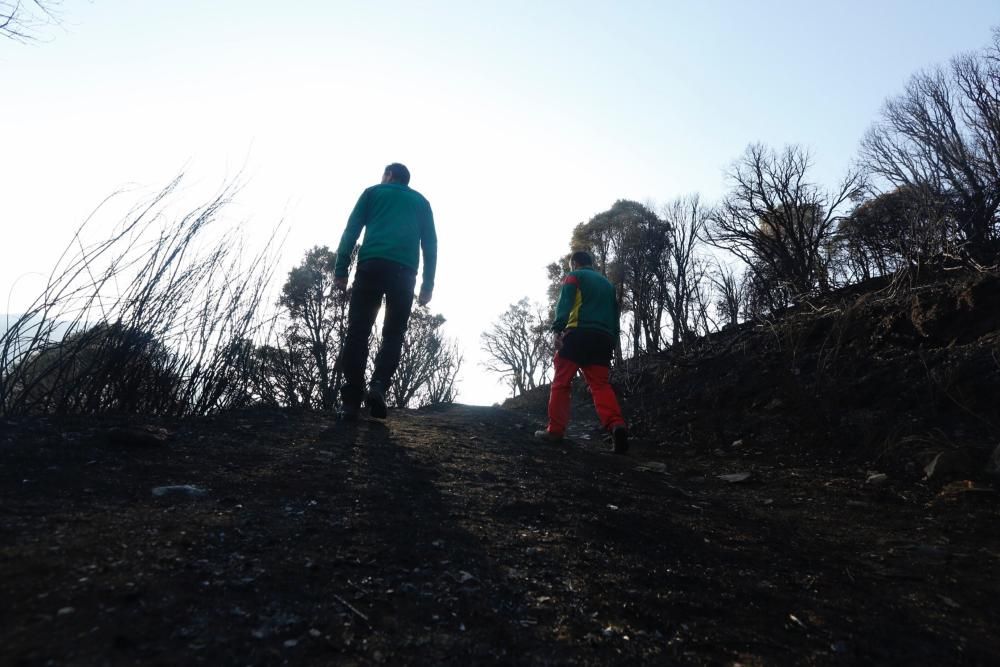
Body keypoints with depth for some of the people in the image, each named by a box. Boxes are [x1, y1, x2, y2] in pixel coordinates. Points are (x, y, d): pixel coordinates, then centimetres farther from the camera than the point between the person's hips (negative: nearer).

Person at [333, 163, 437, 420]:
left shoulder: (372, 192, 23)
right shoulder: (421, 202, 27)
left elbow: (351, 231, 10)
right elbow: (430, 243, 17)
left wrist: (341, 269, 4)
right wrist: (428, 284, 12)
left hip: (371, 265, -1)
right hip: (404, 270, 1)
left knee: (357, 332, -2)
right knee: (393, 334, 5)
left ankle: (351, 401, -10)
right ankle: (378, 385, -17)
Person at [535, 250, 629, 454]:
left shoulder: (573, 276, 12)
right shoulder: (607, 284, 30)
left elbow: (564, 304, -6)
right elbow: (615, 316, 24)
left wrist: (558, 330, -15)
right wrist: (612, 343, 22)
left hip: (578, 333, -5)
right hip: (604, 338, 5)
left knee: (561, 383, 0)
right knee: (600, 385, -2)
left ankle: (555, 431, -2)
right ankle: (616, 425, -25)